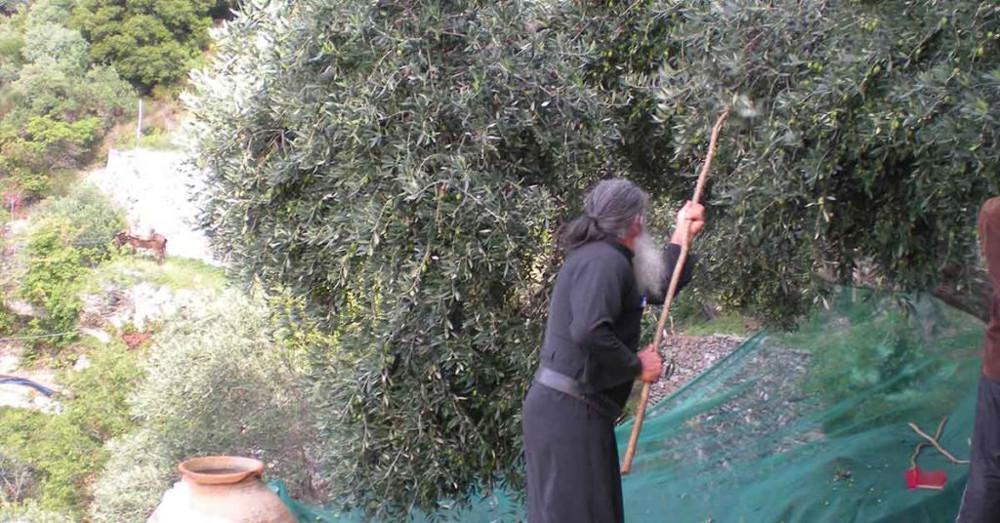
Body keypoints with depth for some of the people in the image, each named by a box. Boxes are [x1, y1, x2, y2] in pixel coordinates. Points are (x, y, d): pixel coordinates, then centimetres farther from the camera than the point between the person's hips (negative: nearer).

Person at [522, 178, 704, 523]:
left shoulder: (608, 259, 18)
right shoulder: (603, 260, -14)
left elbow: (657, 290, 32)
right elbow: (590, 331, -28)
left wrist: (682, 236, 30)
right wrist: (637, 365, -15)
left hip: (571, 412, 10)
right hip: (567, 413, -10)